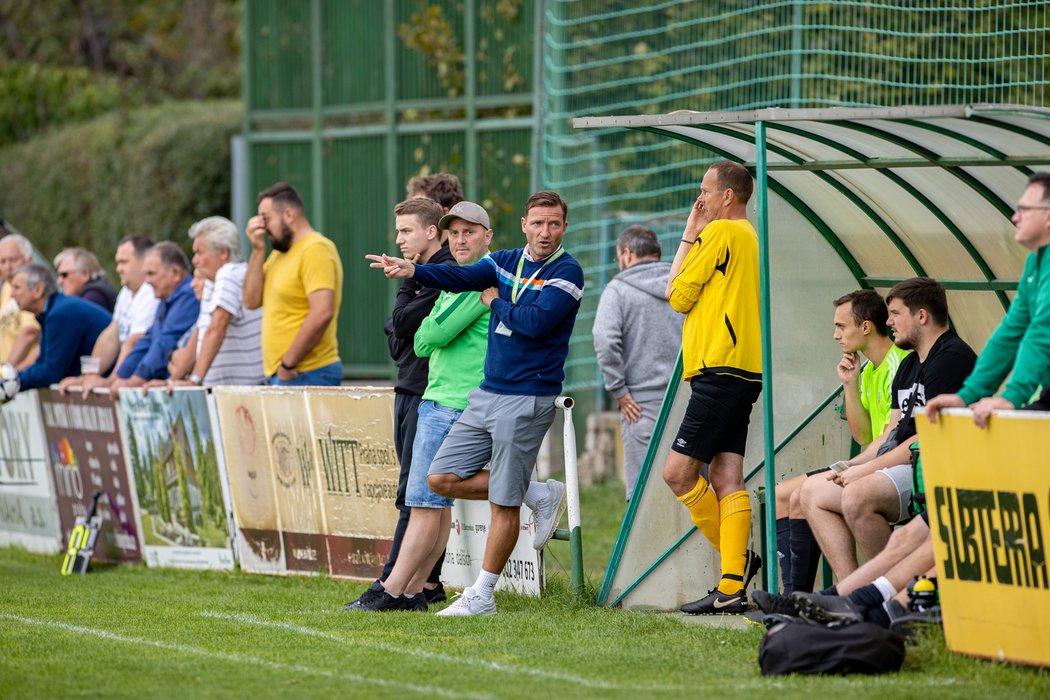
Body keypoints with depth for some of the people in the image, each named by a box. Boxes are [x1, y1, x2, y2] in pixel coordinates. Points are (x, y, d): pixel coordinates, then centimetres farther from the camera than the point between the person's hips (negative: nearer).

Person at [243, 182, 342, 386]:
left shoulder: (315, 250, -11)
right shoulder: (279, 252, 19)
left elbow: (322, 313, -21)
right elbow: (252, 301, 13)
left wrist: (288, 363, -18)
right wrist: (258, 250, 5)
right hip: (281, 375, 9)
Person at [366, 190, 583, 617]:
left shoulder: (567, 273, -8)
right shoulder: (505, 262, 10)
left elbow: (537, 322, -22)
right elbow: (463, 277, -7)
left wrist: (495, 301, -5)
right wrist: (412, 271, -25)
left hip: (527, 400, -7)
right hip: (487, 393, 7)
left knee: (503, 503, -2)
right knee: (442, 479, 4)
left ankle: (482, 596, 9)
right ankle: (540, 496, 17)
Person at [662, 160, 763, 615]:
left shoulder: (720, 232, -8)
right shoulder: (751, 239, 20)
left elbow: (678, 296, -4)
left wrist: (689, 236, 6)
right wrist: (695, 235, 22)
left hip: (719, 372, -10)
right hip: (742, 372, 10)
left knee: (678, 472, -7)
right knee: (726, 479, 3)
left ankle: (739, 558, -3)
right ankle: (732, 586, -3)